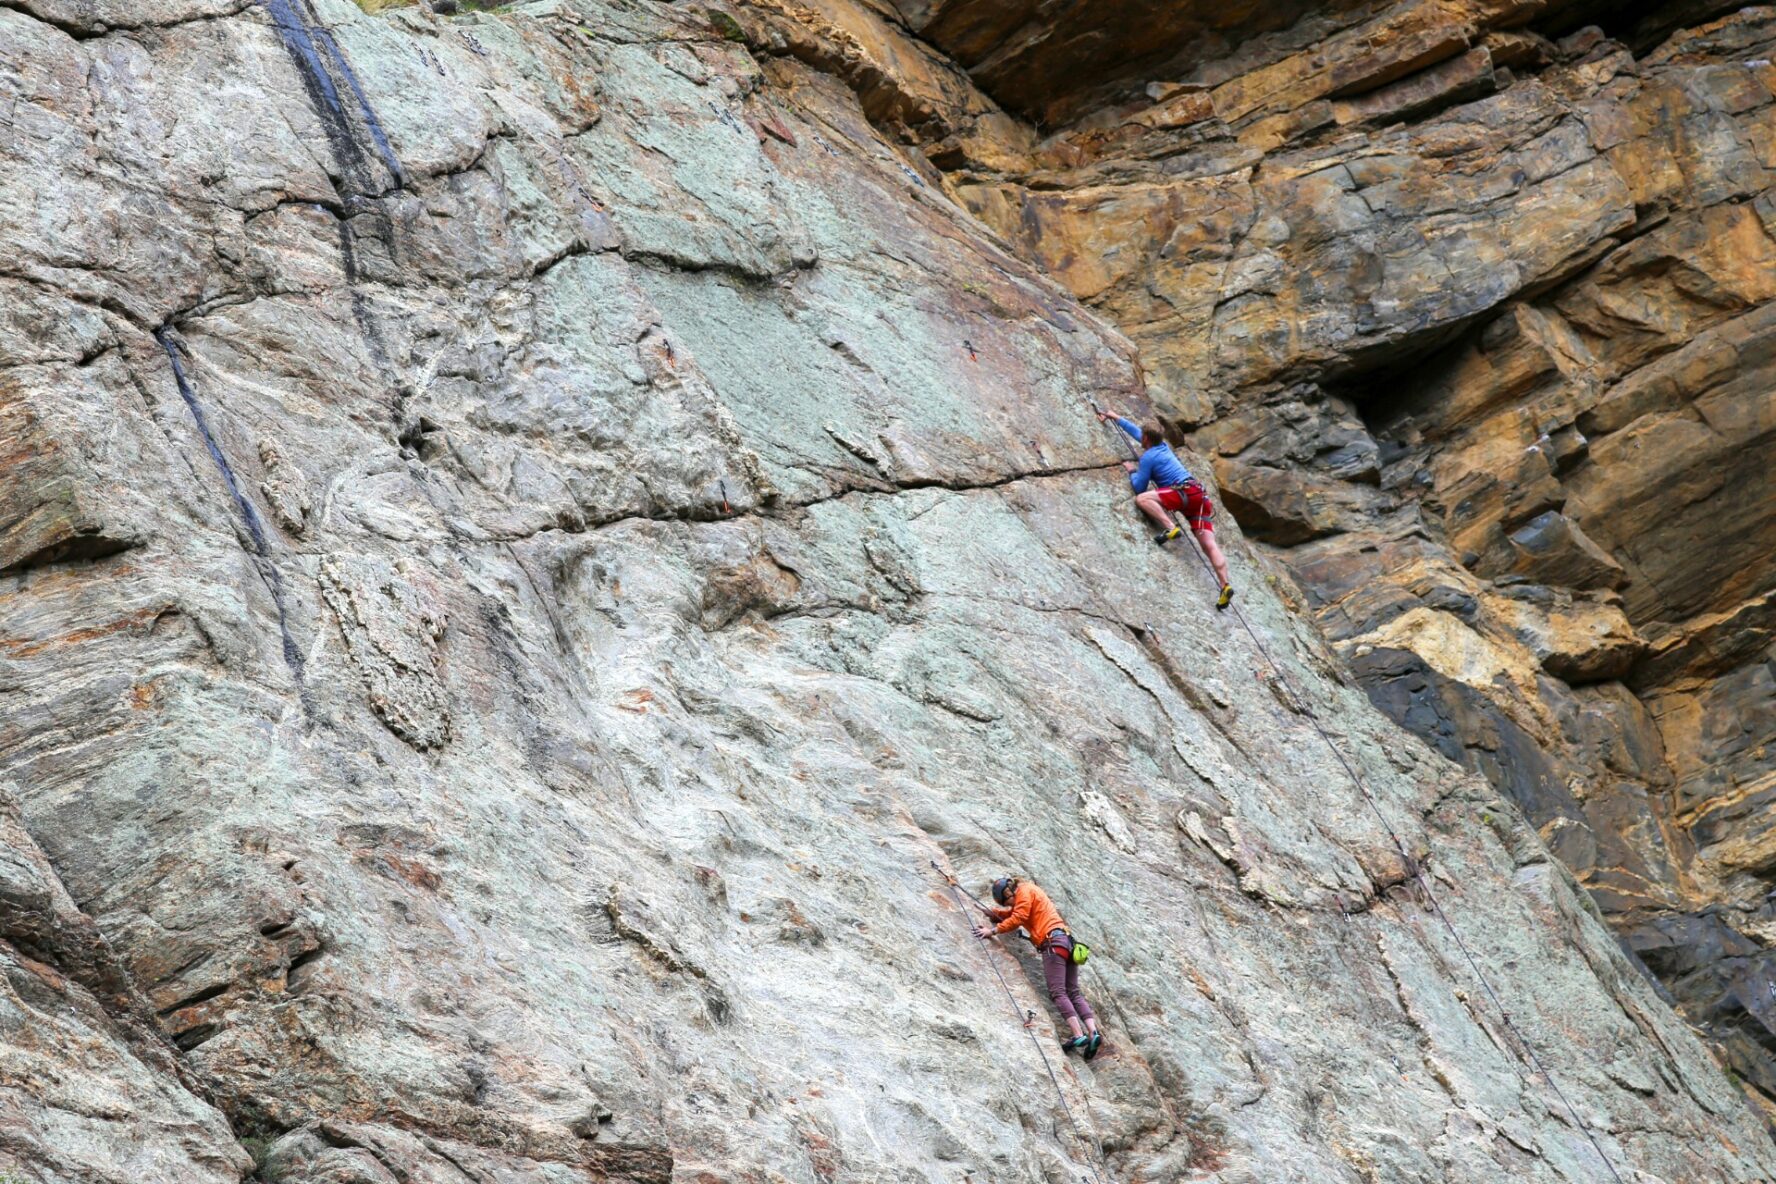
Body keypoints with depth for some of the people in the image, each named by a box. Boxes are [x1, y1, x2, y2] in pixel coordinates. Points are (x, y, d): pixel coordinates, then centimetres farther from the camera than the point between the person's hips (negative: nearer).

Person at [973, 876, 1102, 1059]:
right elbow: (1013, 913, 34)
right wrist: (994, 912, 22)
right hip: (1067, 941, 10)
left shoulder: (1025, 891, 1)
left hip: (1054, 941, -10)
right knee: (1073, 993, 1)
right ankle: (1093, 1032, -14)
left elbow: (1017, 918, -7)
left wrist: (993, 931, -4)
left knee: (1057, 992, -15)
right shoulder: (1030, 893, 29)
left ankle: (1078, 1035, -28)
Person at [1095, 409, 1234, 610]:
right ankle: (1225, 584, -24)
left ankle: (1170, 528, -29)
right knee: (1209, 544, -8)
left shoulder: (1148, 457, 3)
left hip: (1184, 492, -8)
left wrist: (1132, 471, 21)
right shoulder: (1164, 446, 25)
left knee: (1142, 499, -13)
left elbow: (1139, 487, 2)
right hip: (1199, 496, 8)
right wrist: (1116, 418, 51)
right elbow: (1137, 431, 41)